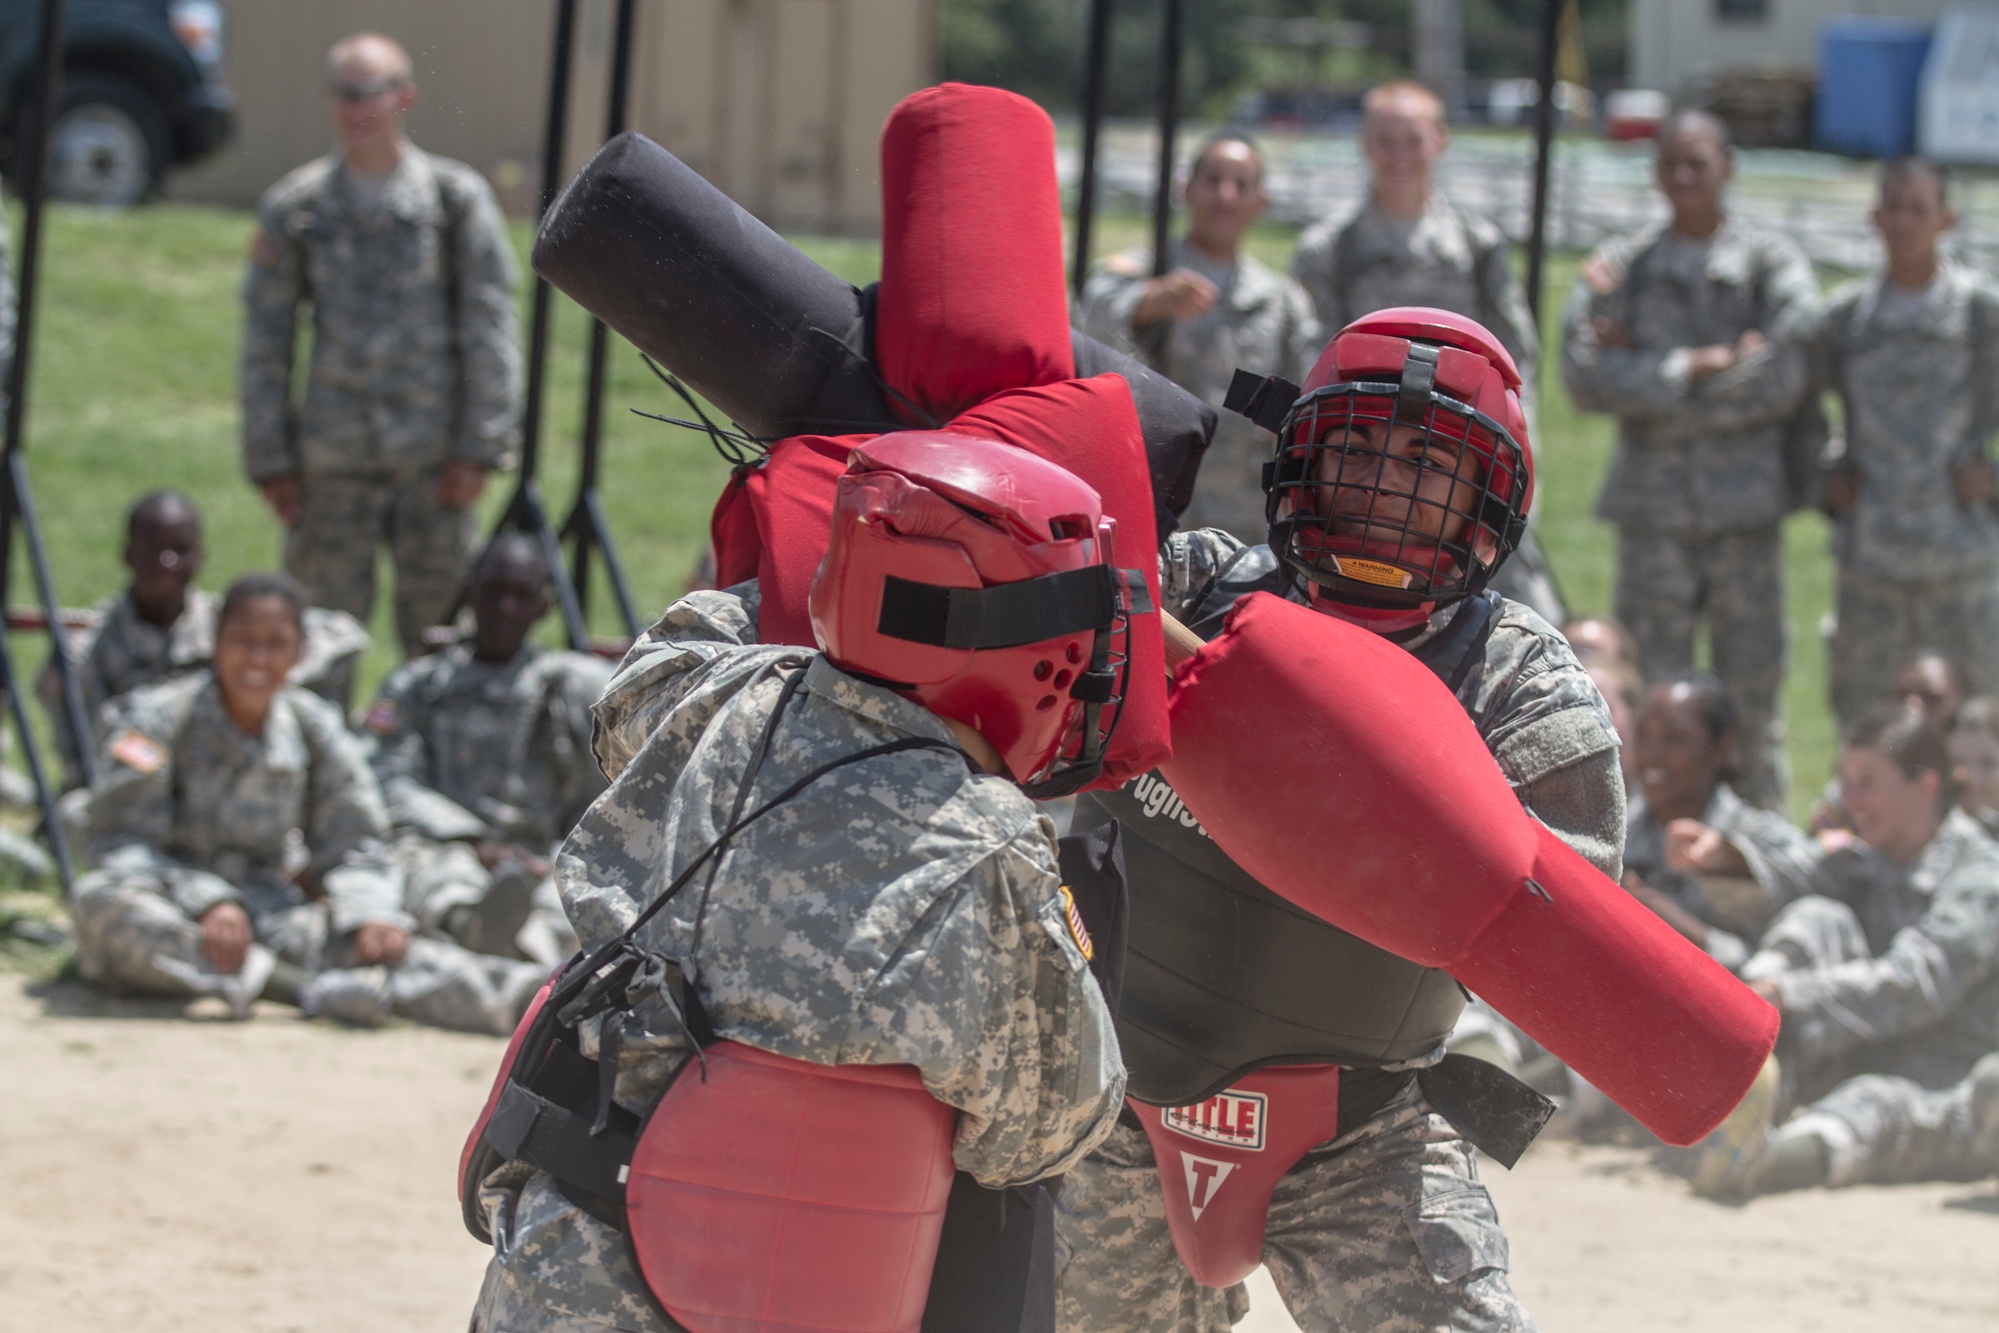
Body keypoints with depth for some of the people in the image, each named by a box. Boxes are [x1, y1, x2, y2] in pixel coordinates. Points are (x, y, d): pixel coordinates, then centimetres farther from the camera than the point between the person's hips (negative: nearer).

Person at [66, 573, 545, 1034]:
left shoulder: (316, 729, 8)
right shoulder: (158, 718, -4)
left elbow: (352, 842, 6)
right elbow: (120, 841, -11)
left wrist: (371, 911, -18)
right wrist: (207, 904, -29)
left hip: (268, 909, 3)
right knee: (101, 900, -39)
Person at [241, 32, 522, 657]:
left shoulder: (457, 198, 3)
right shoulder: (295, 207, 6)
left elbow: (489, 329, 3)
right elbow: (265, 341, 9)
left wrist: (481, 447, -3)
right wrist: (269, 460, 4)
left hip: (434, 460, -1)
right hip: (332, 460, 1)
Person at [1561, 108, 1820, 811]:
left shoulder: (1773, 261, 6)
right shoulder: (1622, 265, 9)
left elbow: (1786, 376, -8)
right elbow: (1584, 375, -4)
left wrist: (1645, 368, -6)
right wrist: (1698, 366, -12)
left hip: (1745, 505, 0)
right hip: (1653, 502, 1)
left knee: (1752, 681, 1)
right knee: (1649, 684, -1)